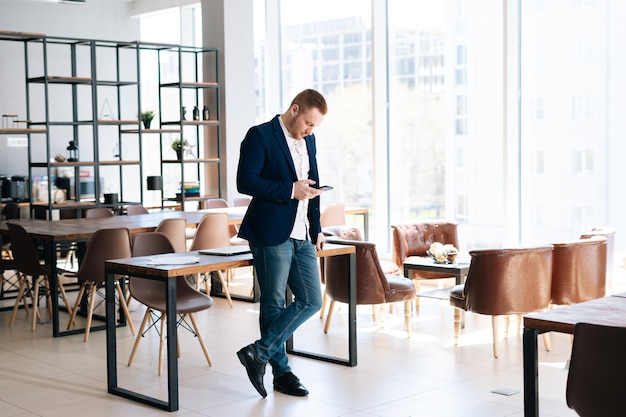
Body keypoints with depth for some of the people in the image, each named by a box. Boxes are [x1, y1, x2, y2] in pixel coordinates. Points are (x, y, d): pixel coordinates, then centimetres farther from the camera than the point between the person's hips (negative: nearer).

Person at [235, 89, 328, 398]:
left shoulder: (308, 140, 14)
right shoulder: (260, 135, -9)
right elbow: (245, 182, -16)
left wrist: (316, 227, 16)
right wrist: (291, 190, -19)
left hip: (301, 236, 8)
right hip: (271, 235, -8)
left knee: (311, 300, 3)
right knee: (273, 305, 2)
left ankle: (259, 353, 9)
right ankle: (281, 372, 14)